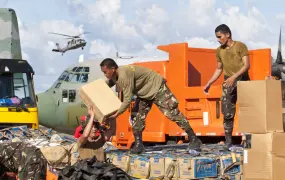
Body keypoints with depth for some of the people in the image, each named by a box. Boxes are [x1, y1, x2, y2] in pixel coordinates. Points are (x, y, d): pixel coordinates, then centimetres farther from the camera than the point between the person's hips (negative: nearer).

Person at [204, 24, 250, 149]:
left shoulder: (240, 46, -6)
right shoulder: (219, 51, 8)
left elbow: (247, 65, -14)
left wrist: (234, 76, -27)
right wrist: (209, 83, 9)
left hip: (242, 80, -4)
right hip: (228, 83, 4)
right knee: (227, 113, -2)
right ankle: (228, 140, 2)